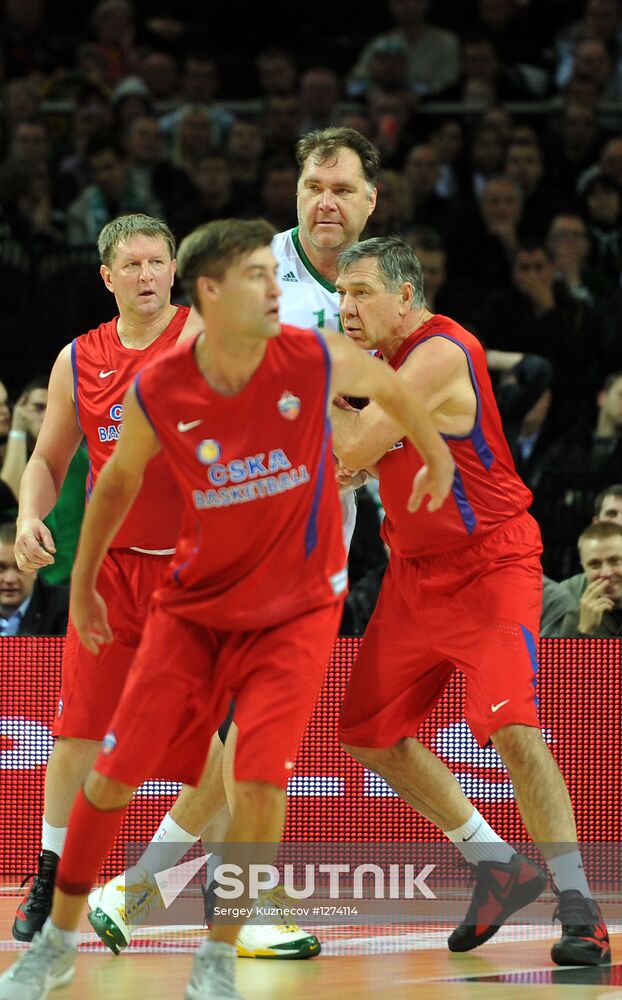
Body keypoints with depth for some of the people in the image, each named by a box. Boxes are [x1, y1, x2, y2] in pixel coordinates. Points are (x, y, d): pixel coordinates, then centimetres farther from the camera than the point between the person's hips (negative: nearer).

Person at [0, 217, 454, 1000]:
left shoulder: (316, 361, -17)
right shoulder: (156, 394, -16)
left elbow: (390, 386, 7)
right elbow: (120, 478, 6)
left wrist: (437, 458, 21)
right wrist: (82, 582, 13)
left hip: (296, 608, -1)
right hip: (195, 605, 1)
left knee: (261, 782, -16)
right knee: (113, 774, -1)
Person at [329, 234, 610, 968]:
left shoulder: (440, 354, -19)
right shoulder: (385, 357, 9)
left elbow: (356, 448, -23)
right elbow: (366, 458, 15)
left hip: (488, 569, -9)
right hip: (416, 571, 9)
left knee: (513, 730, -22)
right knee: (367, 733, 8)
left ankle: (577, 910, -16)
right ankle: (497, 866, 20)